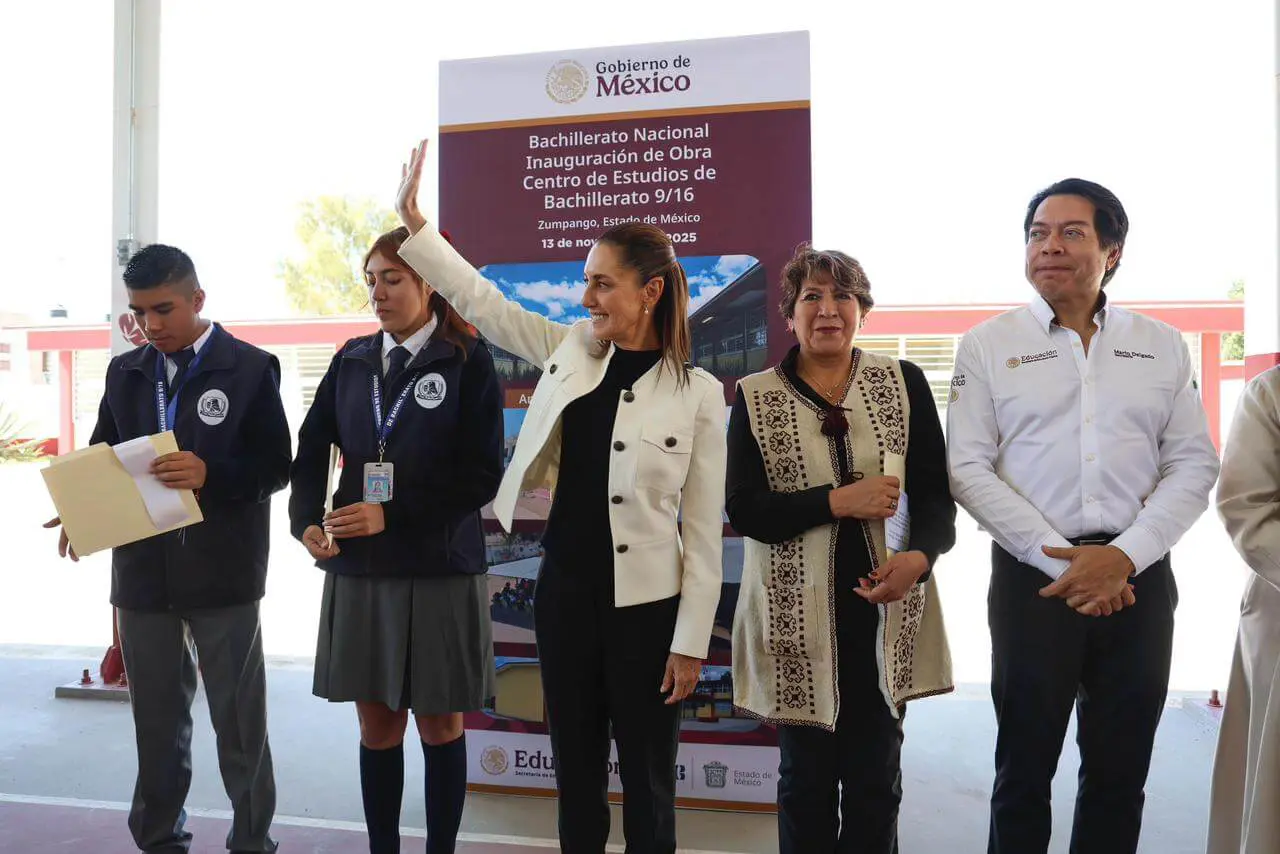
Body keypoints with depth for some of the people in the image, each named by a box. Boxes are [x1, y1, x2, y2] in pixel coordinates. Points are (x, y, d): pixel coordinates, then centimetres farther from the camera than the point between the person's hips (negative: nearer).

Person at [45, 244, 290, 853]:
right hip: (142, 569, 4)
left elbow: (275, 467, -7)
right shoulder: (124, 371, 11)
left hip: (223, 572, -4)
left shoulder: (251, 368, -4)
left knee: (239, 719, 6)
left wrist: (210, 474, -24)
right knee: (156, 721, 16)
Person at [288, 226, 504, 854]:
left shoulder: (468, 362, -5)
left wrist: (393, 515, -16)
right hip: (359, 570, 4)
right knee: (377, 725, 12)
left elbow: (481, 476, -10)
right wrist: (308, 522, -5)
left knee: (440, 725, 10)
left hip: (440, 569, -3)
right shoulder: (352, 361, 8)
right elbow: (312, 450, 12)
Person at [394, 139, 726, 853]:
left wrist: (691, 643, -9)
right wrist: (414, 222, 4)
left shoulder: (699, 393, -10)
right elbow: (480, 300, 9)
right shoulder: (571, 351, 1)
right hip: (564, 593, 4)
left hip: (646, 606, -4)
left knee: (649, 786, 11)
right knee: (577, 773, 18)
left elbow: (704, 530, -9)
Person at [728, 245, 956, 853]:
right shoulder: (755, 398, 1)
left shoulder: (904, 384, 4)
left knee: (876, 778, 11)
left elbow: (935, 492, 1)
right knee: (807, 775, 12)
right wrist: (839, 501, -17)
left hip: (885, 608, 1)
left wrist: (919, 556, -18)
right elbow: (743, 510, -7)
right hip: (797, 614, -1)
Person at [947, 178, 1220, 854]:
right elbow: (968, 469, -6)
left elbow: (1193, 465, 3)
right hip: (1034, 578, -2)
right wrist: (1062, 561, -11)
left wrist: (1124, 556, -11)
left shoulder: (1163, 346, 7)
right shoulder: (987, 346, 1)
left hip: (1139, 578, 2)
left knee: (1120, 771, 12)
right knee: (1024, 767, 8)